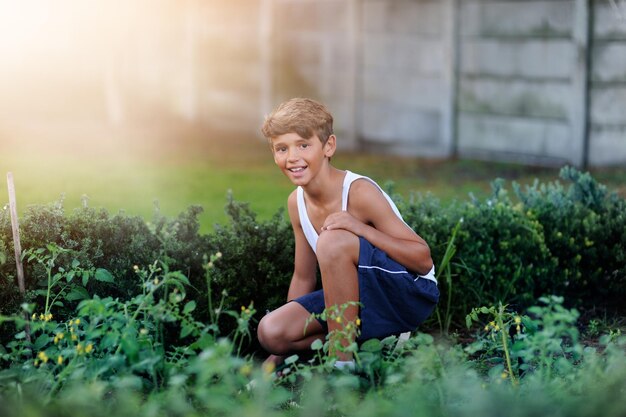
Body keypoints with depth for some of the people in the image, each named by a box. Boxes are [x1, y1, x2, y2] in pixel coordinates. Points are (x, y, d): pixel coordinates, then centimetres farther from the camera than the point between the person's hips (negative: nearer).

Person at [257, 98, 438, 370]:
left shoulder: (359, 192, -21)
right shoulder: (297, 203, 0)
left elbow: (423, 261, -21)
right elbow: (304, 278, 10)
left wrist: (360, 228, -33)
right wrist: (276, 357, 9)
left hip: (411, 295, -7)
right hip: (361, 299, 7)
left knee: (333, 241, -32)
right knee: (270, 332, -12)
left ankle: (343, 362, -22)